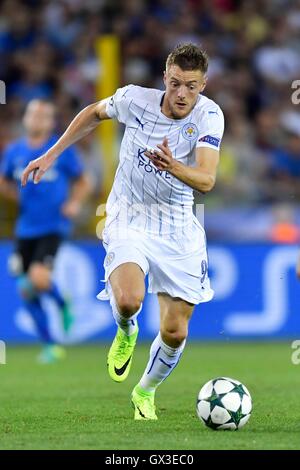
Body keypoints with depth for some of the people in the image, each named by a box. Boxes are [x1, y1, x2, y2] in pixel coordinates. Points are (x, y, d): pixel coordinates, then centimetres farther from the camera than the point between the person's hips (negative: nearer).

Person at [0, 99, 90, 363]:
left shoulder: (63, 150, -4)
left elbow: (82, 183, 6)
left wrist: (74, 203, -13)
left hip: (53, 226, -4)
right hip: (26, 229, 4)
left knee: (39, 279, -24)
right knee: (27, 292, 2)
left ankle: (63, 304, 11)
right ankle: (50, 346, 17)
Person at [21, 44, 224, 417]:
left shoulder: (209, 116, -15)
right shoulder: (135, 99, -12)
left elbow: (206, 180, -28)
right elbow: (96, 112, 11)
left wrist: (174, 167, -49)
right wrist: (52, 154, 10)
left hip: (178, 230, 1)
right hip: (129, 220, -1)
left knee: (175, 333, 2)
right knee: (128, 299, -31)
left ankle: (145, 392, 34)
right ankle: (126, 332, 8)